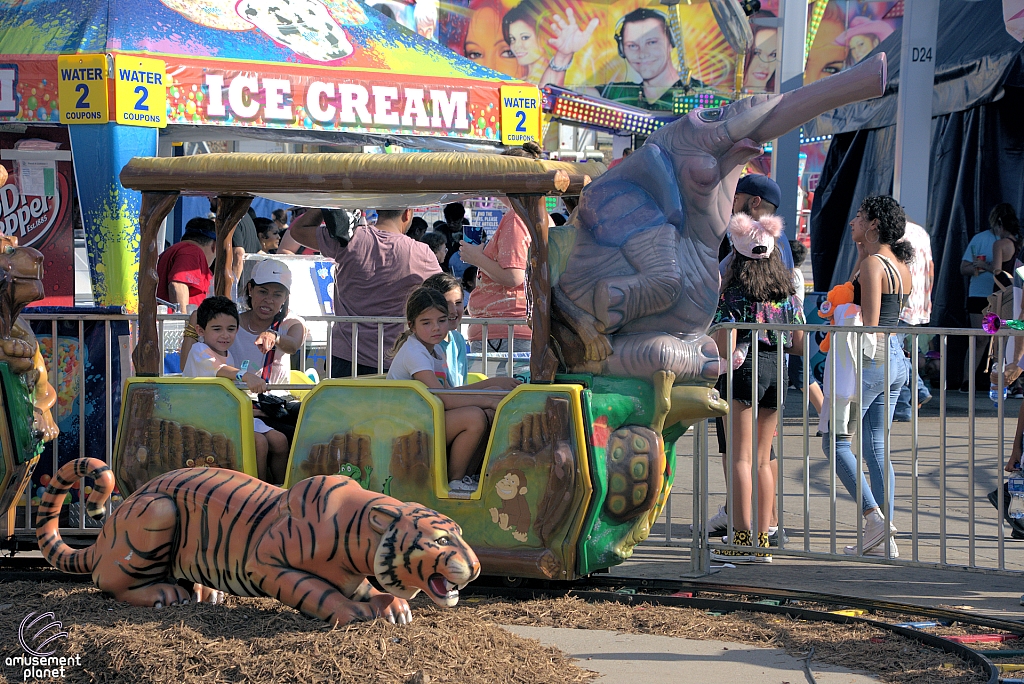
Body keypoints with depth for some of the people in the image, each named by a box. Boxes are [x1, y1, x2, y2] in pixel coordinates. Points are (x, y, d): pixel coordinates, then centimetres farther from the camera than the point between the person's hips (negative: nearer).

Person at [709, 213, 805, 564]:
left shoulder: (733, 292, -9)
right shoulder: (787, 291, 7)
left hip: (744, 370, -6)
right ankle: (763, 539, 13)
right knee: (763, 460, 12)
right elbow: (799, 344, 9)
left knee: (741, 457, -2)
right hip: (776, 371, 6)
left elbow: (727, 346, -15)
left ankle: (743, 539, -5)